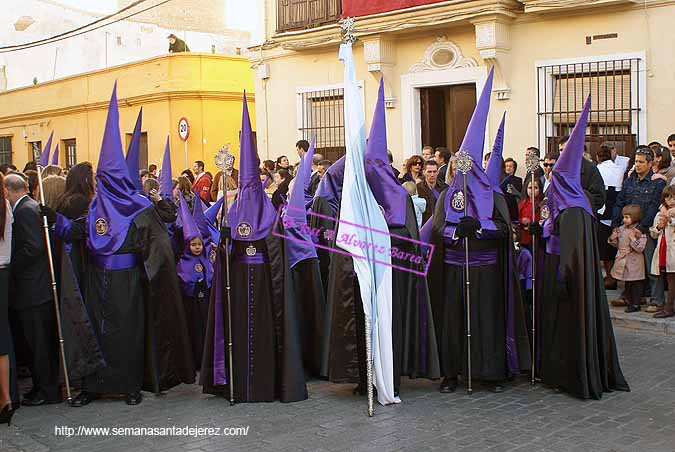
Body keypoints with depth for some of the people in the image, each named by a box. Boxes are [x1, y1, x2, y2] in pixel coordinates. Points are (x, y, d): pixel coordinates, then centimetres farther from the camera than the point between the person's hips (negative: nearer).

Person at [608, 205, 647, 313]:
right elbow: (618, 244, 16)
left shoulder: (639, 231, -14)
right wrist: (612, 239, -3)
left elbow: (640, 248, -19)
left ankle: (635, 304, 9)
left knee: (635, 284, 2)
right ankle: (629, 302, 28)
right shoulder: (621, 229, 6)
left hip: (634, 263, -7)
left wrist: (633, 239, -29)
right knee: (627, 283, 17)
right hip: (623, 261, 7)